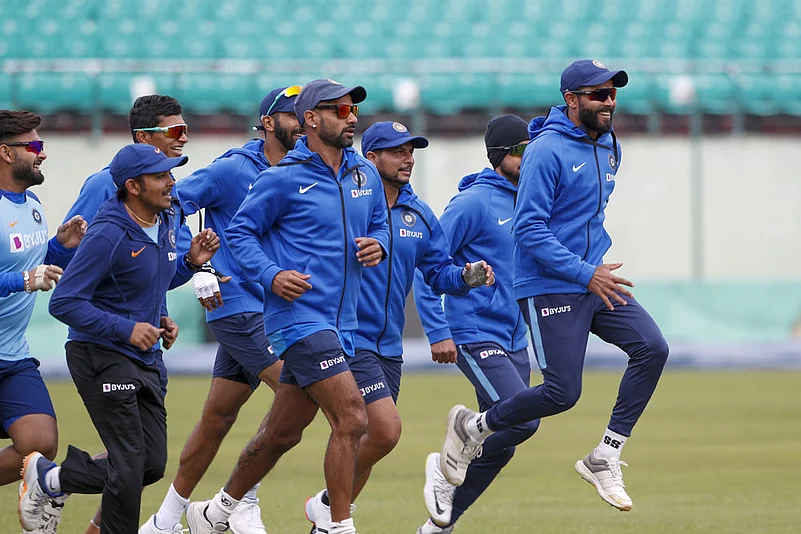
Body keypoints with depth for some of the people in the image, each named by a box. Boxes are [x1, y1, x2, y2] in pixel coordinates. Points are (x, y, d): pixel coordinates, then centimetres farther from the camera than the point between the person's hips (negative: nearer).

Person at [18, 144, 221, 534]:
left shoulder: (168, 220, 5)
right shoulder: (108, 235, -20)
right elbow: (64, 303, -20)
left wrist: (192, 261, 3)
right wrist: (125, 329, -23)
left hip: (146, 358, 8)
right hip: (101, 356, -8)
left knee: (152, 465, 6)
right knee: (130, 463, -12)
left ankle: (48, 478, 23)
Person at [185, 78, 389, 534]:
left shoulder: (365, 175, 10)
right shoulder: (283, 179, -8)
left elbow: (379, 223, 23)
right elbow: (240, 232, -2)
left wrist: (378, 245, 0)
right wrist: (271, 275, -16)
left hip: (340, 323, 7)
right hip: (300, 318, -7)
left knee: (283, 432, 15)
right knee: (352, 418, -17)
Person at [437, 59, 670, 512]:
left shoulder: (609, 148, 12)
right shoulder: (547, 151, -14)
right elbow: (530, 230, -19)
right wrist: (585, 274, -23)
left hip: (596, 280, 8)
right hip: (551, 288, -8)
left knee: (652, 347, -13)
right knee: (563, 393, -11)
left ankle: (605, 459, -6)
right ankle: (472, 427, 14)